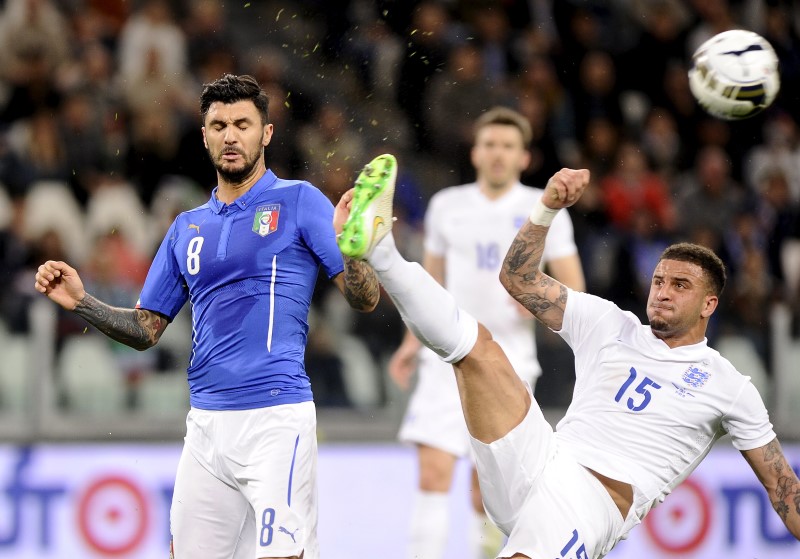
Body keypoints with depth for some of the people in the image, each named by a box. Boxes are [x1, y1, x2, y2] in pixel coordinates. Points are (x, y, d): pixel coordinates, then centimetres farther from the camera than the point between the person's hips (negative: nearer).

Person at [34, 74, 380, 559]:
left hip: (275, 415, -5)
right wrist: (81, 303, 2)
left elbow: (366, 298, -4)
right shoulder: (187, 228, 17)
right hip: (207, 424, 5)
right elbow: (145, 330, 18)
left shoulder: (299, 202, 2)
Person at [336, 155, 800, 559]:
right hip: (538, 462, 3)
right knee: (477, 345, -15)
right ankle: (376, 245, -29)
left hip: (598, 501, -3)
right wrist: (549, 207, -1)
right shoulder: (610, 326, 19)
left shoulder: (727, 386, 13)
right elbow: (520, 278, 14)